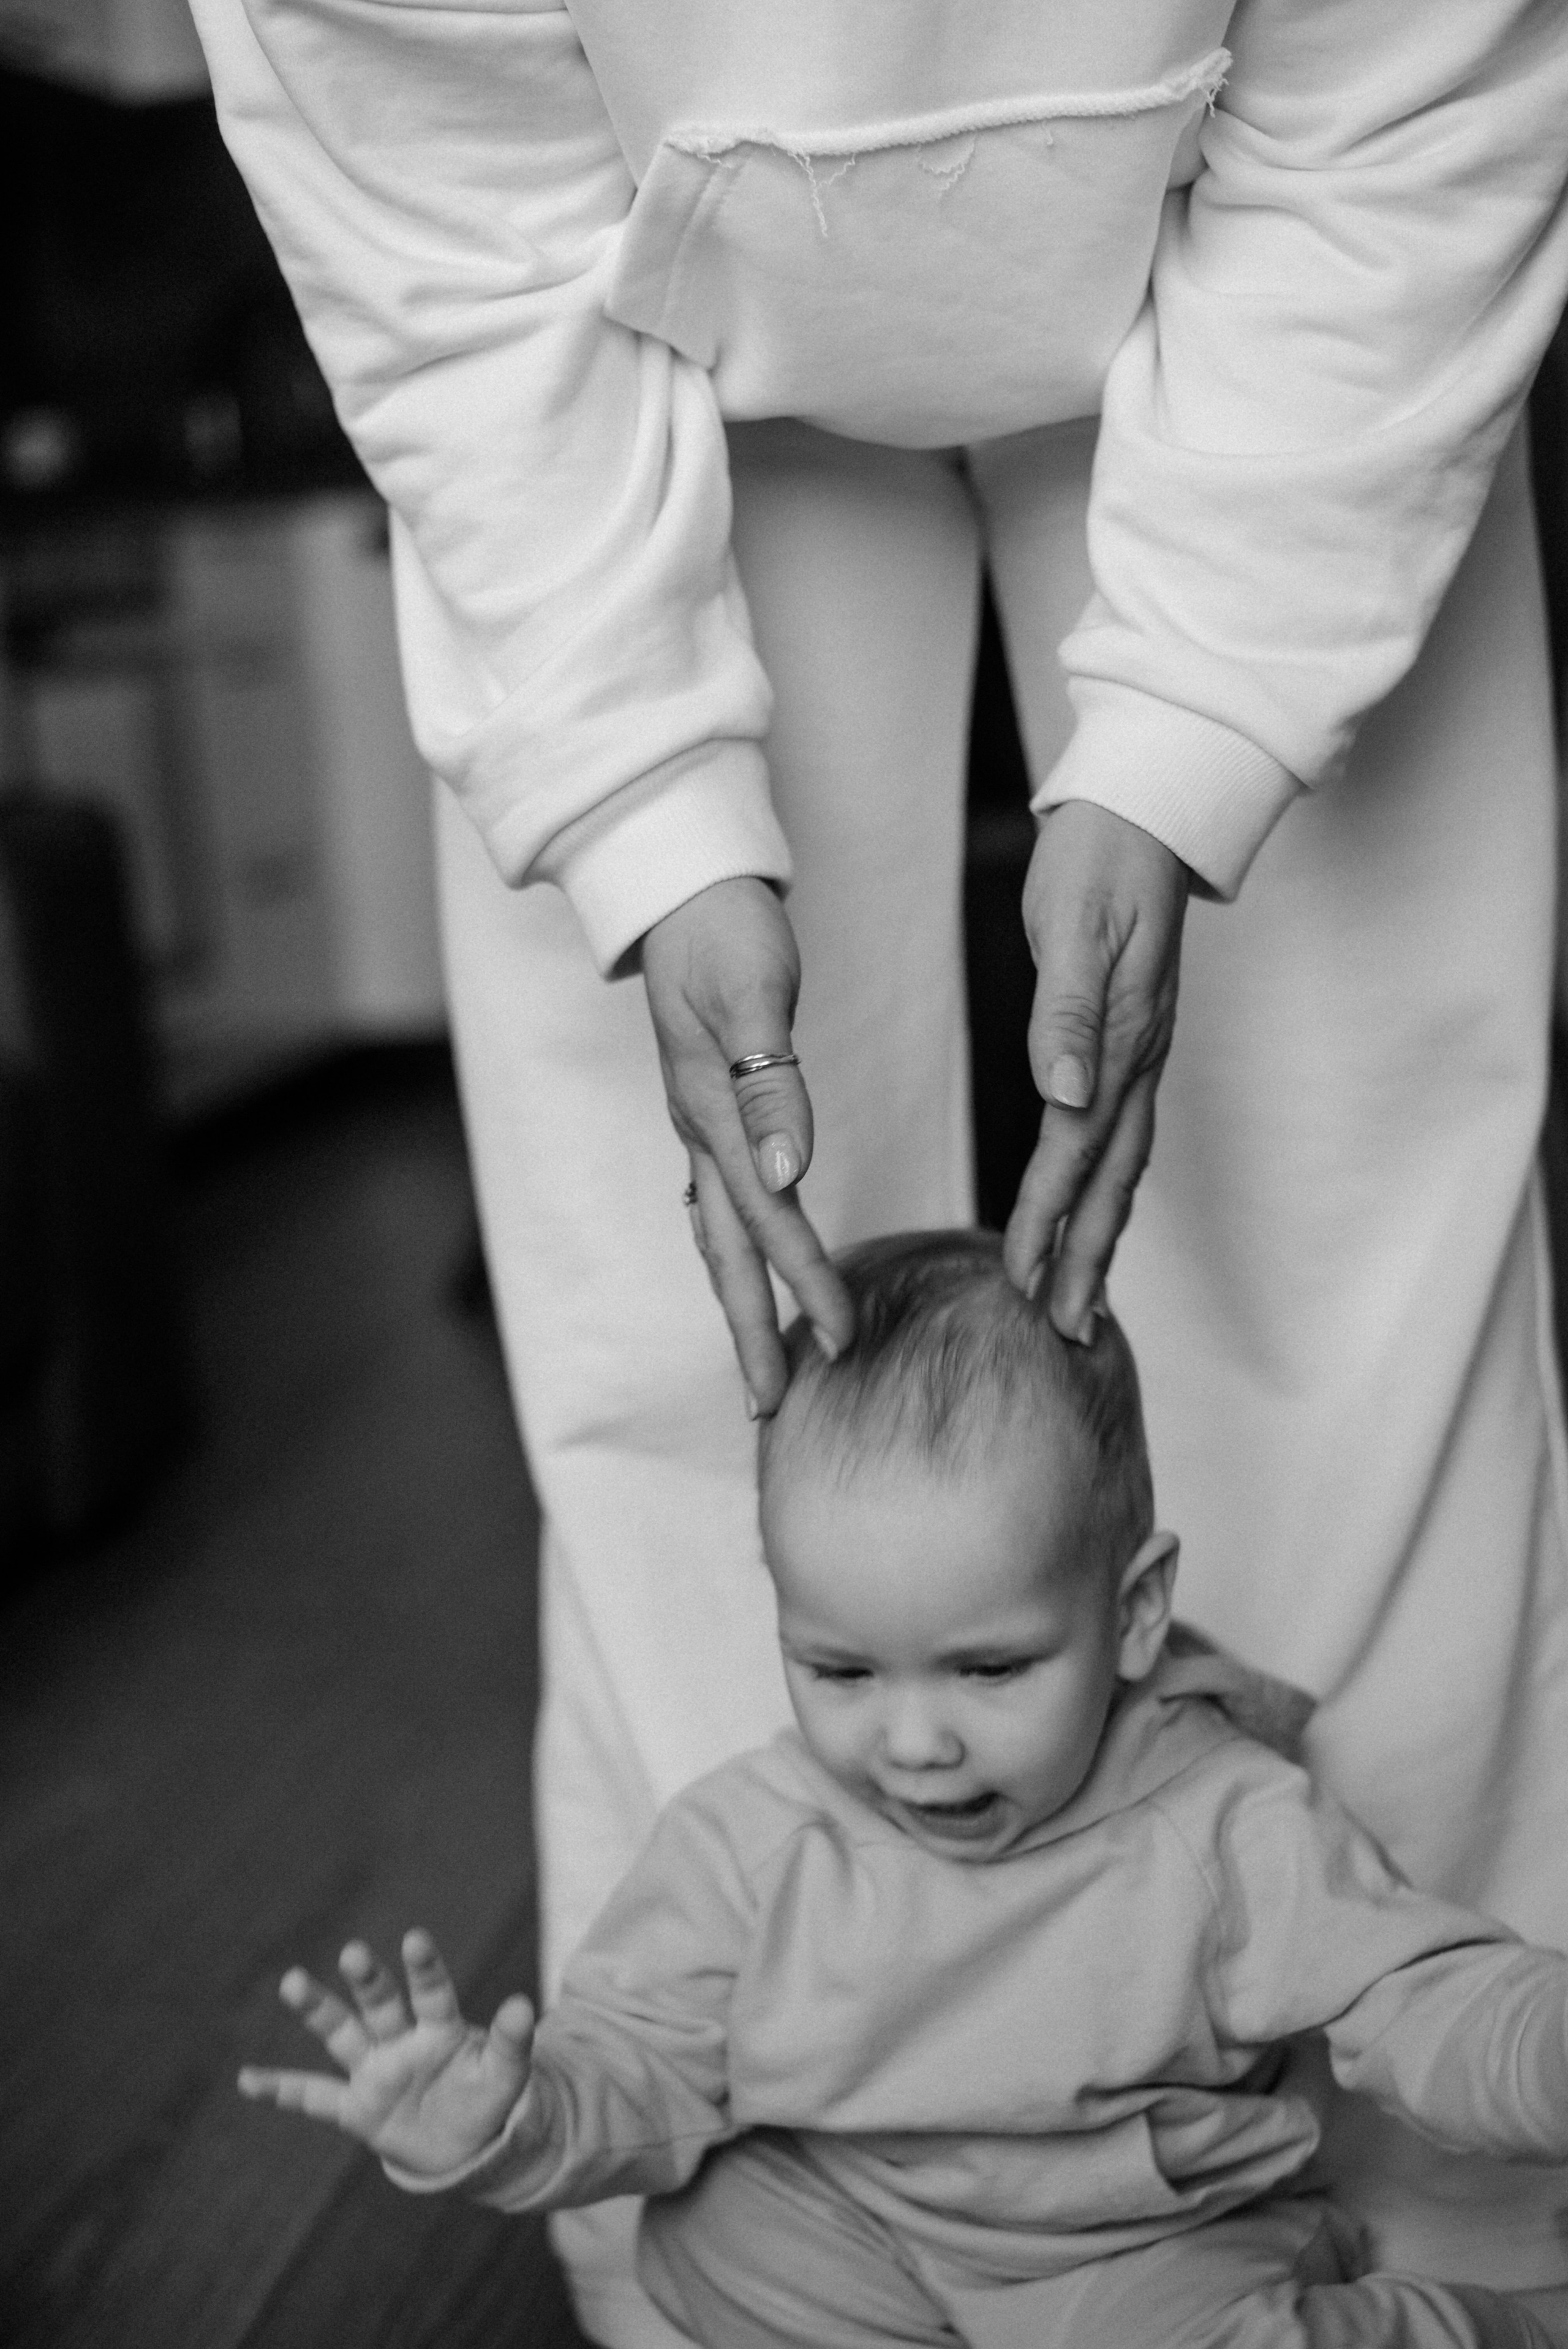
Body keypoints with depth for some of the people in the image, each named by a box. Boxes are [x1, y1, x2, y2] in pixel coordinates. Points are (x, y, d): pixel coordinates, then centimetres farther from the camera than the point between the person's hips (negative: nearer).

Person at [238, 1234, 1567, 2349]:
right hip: (845, 2228, 4)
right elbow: (644, 2072, -8)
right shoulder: (750, 1844, -12)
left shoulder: (1230, 1831, -18)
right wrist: (502, 2122, -30)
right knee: (712, 2230, -21)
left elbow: (1426, 2006, -17)